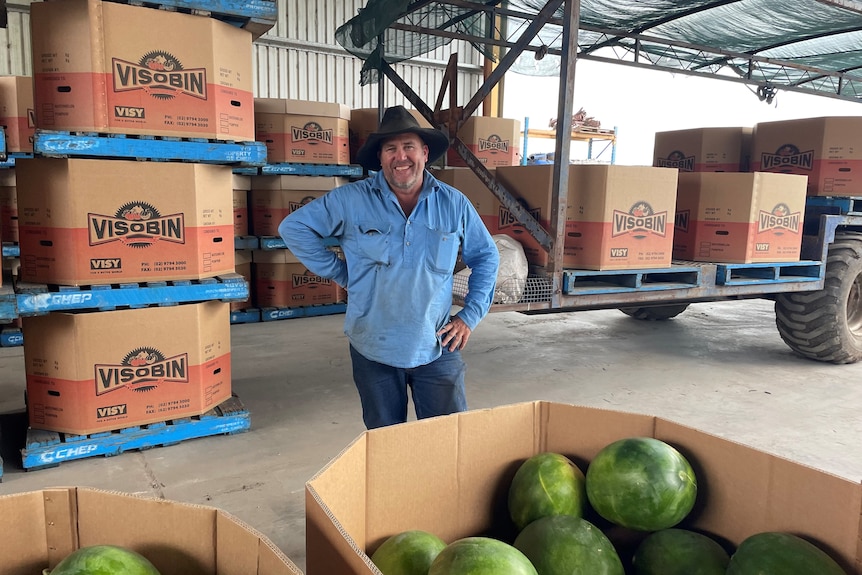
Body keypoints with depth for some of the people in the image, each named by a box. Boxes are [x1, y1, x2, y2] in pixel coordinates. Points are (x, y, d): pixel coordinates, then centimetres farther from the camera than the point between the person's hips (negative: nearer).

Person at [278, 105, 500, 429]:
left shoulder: (454, 204, -1)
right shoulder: (351, 201, -7)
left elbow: (486, 256, 10)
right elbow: (293, 227, 0)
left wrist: (470, 314, 1)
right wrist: (339, 273, -4)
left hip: (437, 349, 1)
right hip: (374, 350, 0)